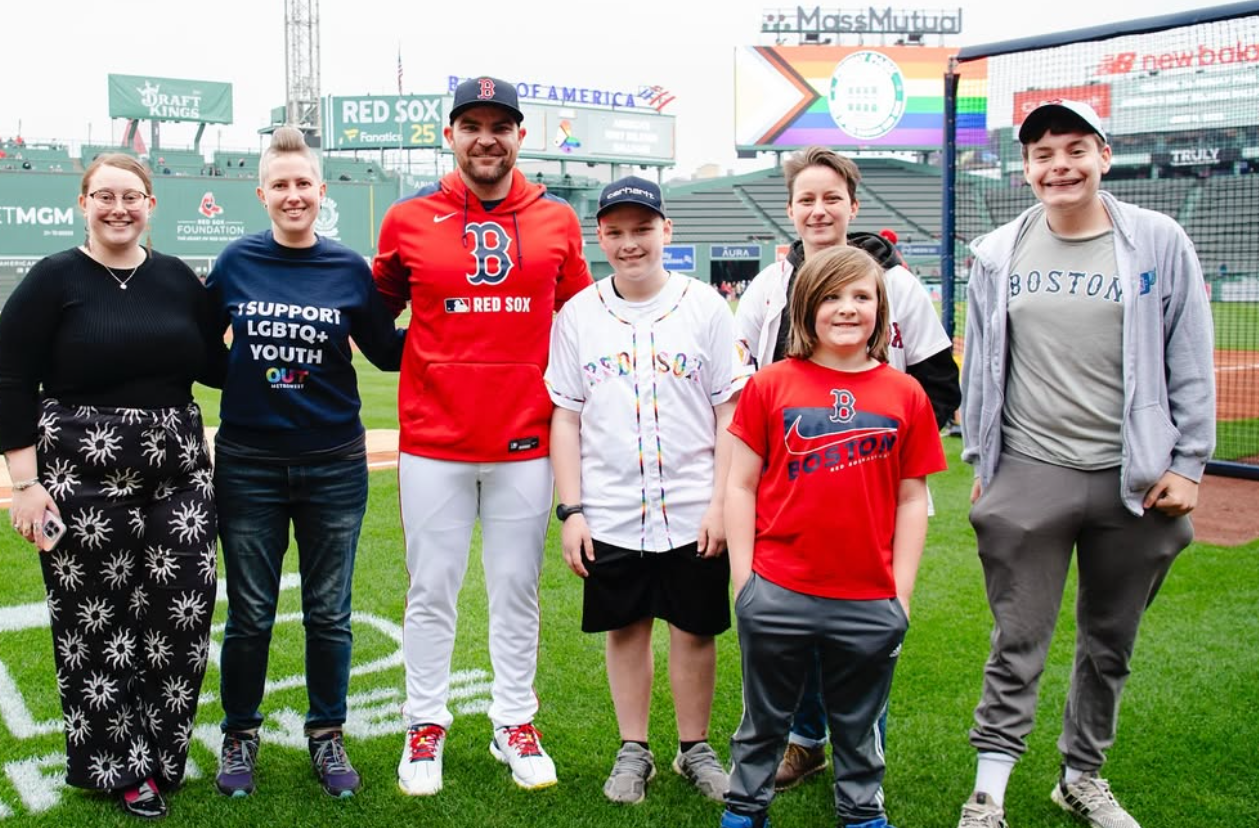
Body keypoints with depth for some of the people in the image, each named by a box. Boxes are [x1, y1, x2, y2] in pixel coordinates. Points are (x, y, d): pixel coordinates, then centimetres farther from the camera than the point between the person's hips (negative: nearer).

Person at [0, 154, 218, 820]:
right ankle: (115, 767, 21)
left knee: (182, 612, 3)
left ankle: (158, 754, 23)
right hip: (83, 474, -3)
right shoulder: (54, 280, -1)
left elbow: (216, 367, 13)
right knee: (96, 621, 3)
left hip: (178, 471, 4)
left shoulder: (178, 280, 9)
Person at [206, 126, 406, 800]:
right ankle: (240, 735, 28)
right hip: (248, 461, 0)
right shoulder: (236, 262, 0)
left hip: (333, 464, 0)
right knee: (250, 614, 8)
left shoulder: (349, 269, 0)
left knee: (329, 613, 9)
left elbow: (387, 351, 7)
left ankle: (326, 735, 26)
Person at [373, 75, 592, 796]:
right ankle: (426, 726, 22)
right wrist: (405, 354, 2)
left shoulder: (557, 220, 5)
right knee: (432, 589, 7)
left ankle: (516, 725, 24)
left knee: (518, 589, 10)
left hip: (526, 443, 1)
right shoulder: (409, 220, 2)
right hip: (433, 442, -1)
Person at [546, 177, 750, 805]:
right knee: (625, 629, 11)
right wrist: (570, 510, -1)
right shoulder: (578, 315, 3)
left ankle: (695, 748, 27)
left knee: (694, 630, 8)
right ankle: (633, 751, 27)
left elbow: (731, 412, 0)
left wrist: (722, 501, -7)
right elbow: (566, 418, 5)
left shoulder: (704, 306, -1)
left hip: (693, 513, -1)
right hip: (610, 516, 1)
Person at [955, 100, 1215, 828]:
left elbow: (1192, 364, 1)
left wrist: (1187, 465, -3)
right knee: (1018, 645, 1)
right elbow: (980, 366, 10)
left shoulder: (1159, 243, -1)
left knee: (1111, 644, 13)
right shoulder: (998, 254, 5)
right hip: (1029, 476, 0)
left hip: (1134, 480, 0)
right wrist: (979, 460, 9)